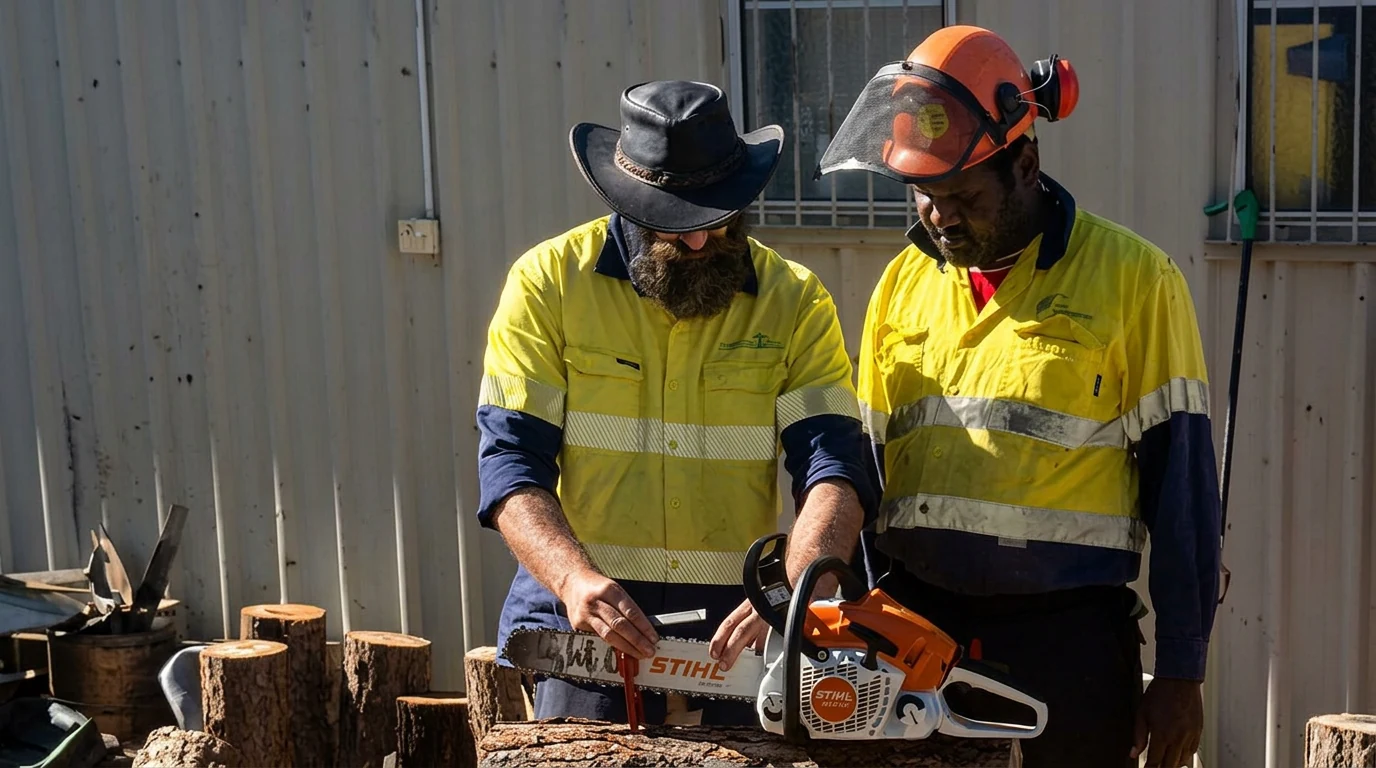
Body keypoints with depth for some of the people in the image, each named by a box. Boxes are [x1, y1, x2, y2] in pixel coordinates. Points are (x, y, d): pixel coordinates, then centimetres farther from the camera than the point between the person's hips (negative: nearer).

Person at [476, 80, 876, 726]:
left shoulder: (794, 301, 3)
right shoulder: (548, 281, -1)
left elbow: (835, 465, -8)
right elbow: (511, 461, -7)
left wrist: (792, 593, -27)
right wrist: (574, 578, -25)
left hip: (734, 634, 2)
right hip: (584, 623, -1)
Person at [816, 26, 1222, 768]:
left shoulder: (1132, 277, -4)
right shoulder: (904, 280, 9)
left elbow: (1180, 485, -4)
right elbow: (863, 464, 13)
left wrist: (1179, 673, -5)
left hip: (1064, 641, -4)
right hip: (915, 623, 4)